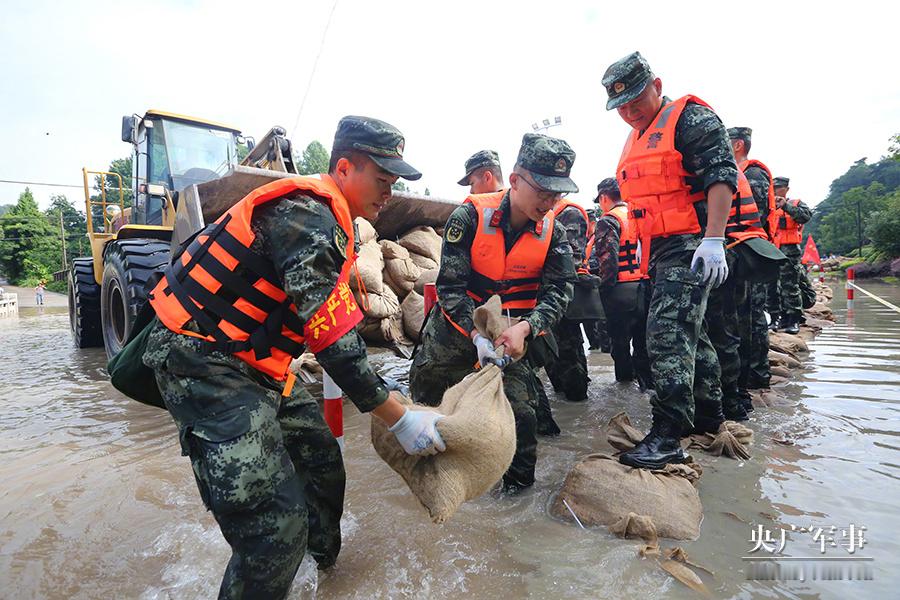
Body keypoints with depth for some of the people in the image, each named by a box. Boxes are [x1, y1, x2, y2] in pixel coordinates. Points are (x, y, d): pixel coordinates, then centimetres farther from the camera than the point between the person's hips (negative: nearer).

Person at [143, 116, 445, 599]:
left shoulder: (326, 218, 11)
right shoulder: (306, 214, -21)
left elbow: (328, 322, 14)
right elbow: (333, 339, -26)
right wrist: (401, 420, -19)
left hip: (254, 361, 10)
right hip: (204, 365, -10)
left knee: (322, 464, 19)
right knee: (275, 522, -14)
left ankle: (322, 561, 45)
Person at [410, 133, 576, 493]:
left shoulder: (553, 232, -12)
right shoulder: (471, 216, -22)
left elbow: (559, 290, -15)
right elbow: (451, 284, -22)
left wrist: (524, 328, -34)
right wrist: (476, 336, -32)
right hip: (458, 323, 0)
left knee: (517, 405, -4)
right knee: (425, 386, 15)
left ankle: (519, 477, 24)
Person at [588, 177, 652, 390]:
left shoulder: (608, 221, -8)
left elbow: (607, 258, -18)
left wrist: (605, 285, -8)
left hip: (622, 290, -6)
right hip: (646, 285, 6)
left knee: (619, 337, 8)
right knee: (643, 337, 14)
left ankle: (625, 378, 20)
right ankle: (647, 379, 21)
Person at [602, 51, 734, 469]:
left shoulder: (691, 118, -4)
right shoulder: (636, 139, 22)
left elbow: (721, 176, -15)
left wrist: (713, 238, -24)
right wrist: (643, 244, 26)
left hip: (690, 246, -9)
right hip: (660, 250, 10)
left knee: (669, 333, -18)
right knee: (690, 333, 16)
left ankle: (667, 437, -14)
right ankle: (709, 419, 30)